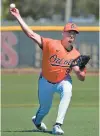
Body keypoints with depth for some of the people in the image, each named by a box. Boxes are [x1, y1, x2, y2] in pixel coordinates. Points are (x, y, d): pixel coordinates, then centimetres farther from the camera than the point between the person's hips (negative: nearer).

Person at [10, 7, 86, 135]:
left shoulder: (76, 55, -16)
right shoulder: (51, 44, -23)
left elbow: (82, 78, -12)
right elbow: (31, 34, -29)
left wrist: (77, 70, -35)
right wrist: (18, 17, -36)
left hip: (63, 81, 1)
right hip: (46, 81, -1)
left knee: (67, 92, -33)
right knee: (44, 109, 13)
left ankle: (57, 125, -31)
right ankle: (37, 121, 53)